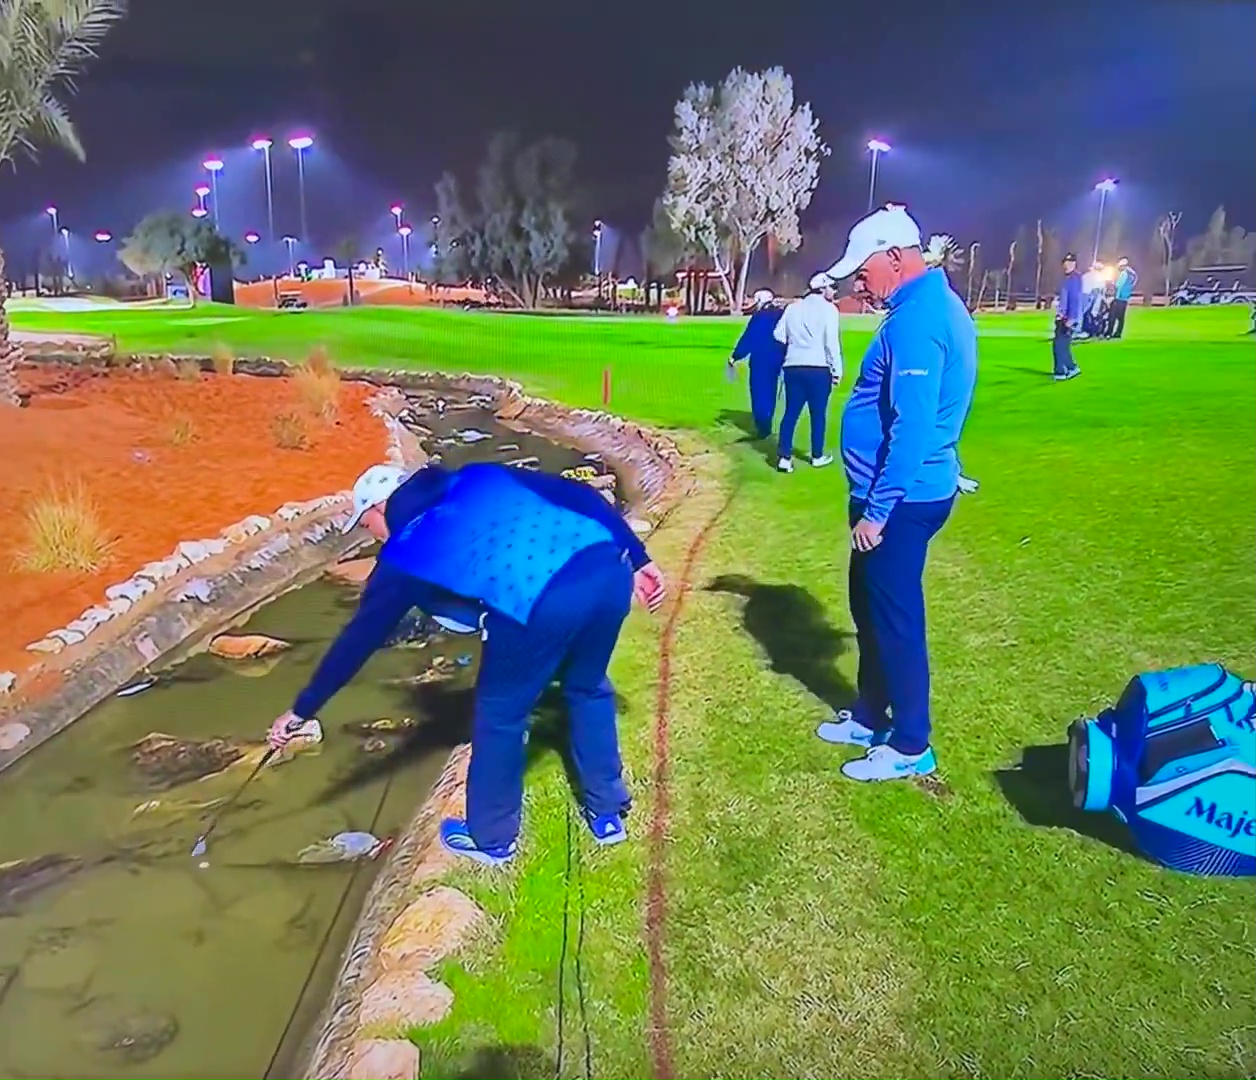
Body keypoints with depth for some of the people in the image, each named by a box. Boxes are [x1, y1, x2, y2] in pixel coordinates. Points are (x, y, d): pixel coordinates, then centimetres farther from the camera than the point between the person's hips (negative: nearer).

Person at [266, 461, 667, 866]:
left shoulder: (405, 555, 19)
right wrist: (637, 559, 20)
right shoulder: (483, 477, 29)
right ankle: (607, 813, 44)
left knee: (500, 713, 20)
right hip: (608, 567, 6)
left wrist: (302, 709, 39)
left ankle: (490, 838, 39)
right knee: (588, 687, 31)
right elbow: (580, 496, 19)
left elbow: (358, 638, 27)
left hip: (541, 602, -6)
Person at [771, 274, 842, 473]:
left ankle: (784, 457, -3)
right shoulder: (828, 308, -2)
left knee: (791, 412, 5)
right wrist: (837, 370, -3)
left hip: (792, 367, 4)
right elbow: (832, 342, -8)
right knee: (818, 414, 7)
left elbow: (779, 335, 8)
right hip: (819, 368, -4)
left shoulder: (792, 307, 14)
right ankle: (817, 456, 17)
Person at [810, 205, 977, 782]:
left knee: (895, 617, 1)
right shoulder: (933, 305, 12)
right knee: (870, 604, 20)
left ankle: (911, 748, 16)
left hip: (901, 498, -10)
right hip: (904, 491, 10)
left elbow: (912, 428, -27)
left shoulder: (916, 319, -21)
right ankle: (870, 716, 36)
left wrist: (877, 511, -22)